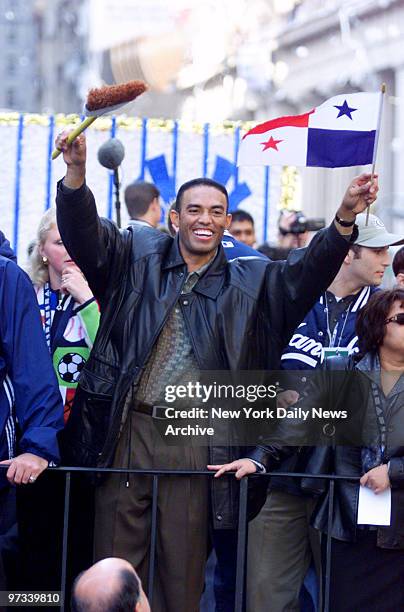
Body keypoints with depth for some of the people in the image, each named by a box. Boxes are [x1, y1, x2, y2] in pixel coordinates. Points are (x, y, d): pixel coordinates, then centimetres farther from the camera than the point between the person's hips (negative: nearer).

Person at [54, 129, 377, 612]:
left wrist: (344, 218, -20)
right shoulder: (139, 258, 9)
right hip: (127, 431, 0)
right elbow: (85, 233, -3)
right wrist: (76, 172, -23)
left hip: (196, 442, 1)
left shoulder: (249, 283, 10)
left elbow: (309, 272, -2)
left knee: (183, 572, 5)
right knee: (117, 560, 2)